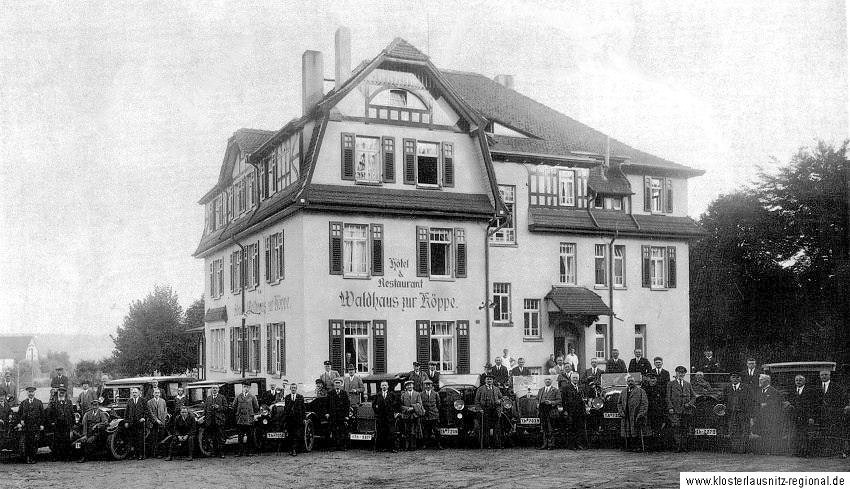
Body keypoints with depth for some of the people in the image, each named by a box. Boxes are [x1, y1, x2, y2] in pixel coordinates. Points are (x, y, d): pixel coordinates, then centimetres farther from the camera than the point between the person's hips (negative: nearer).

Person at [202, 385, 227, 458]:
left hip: (219, 420, -3)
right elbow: (205, 409, 16)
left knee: (219, 437, -5)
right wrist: (204, 418, 8)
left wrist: (218, 407, -13)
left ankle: (220, 453, -2)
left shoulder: (222, 397, 7)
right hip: (210, 420, 3)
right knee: (213, 438, 5)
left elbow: (225, 408, 2)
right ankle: (214, 452, 12)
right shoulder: (208, 398, 16)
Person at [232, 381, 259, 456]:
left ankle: (248, 452, 8)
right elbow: (233, 406, 12)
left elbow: (256, 407, 9)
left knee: (249, 437, 2)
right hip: (240, 420, 1)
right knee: (240, 436, 2)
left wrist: (251, 413, 9)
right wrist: (237, 414, 10)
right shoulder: (238, 397, 9)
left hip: (249, 419, -1)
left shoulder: (252, 397, 6)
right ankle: (240, 452, 4)